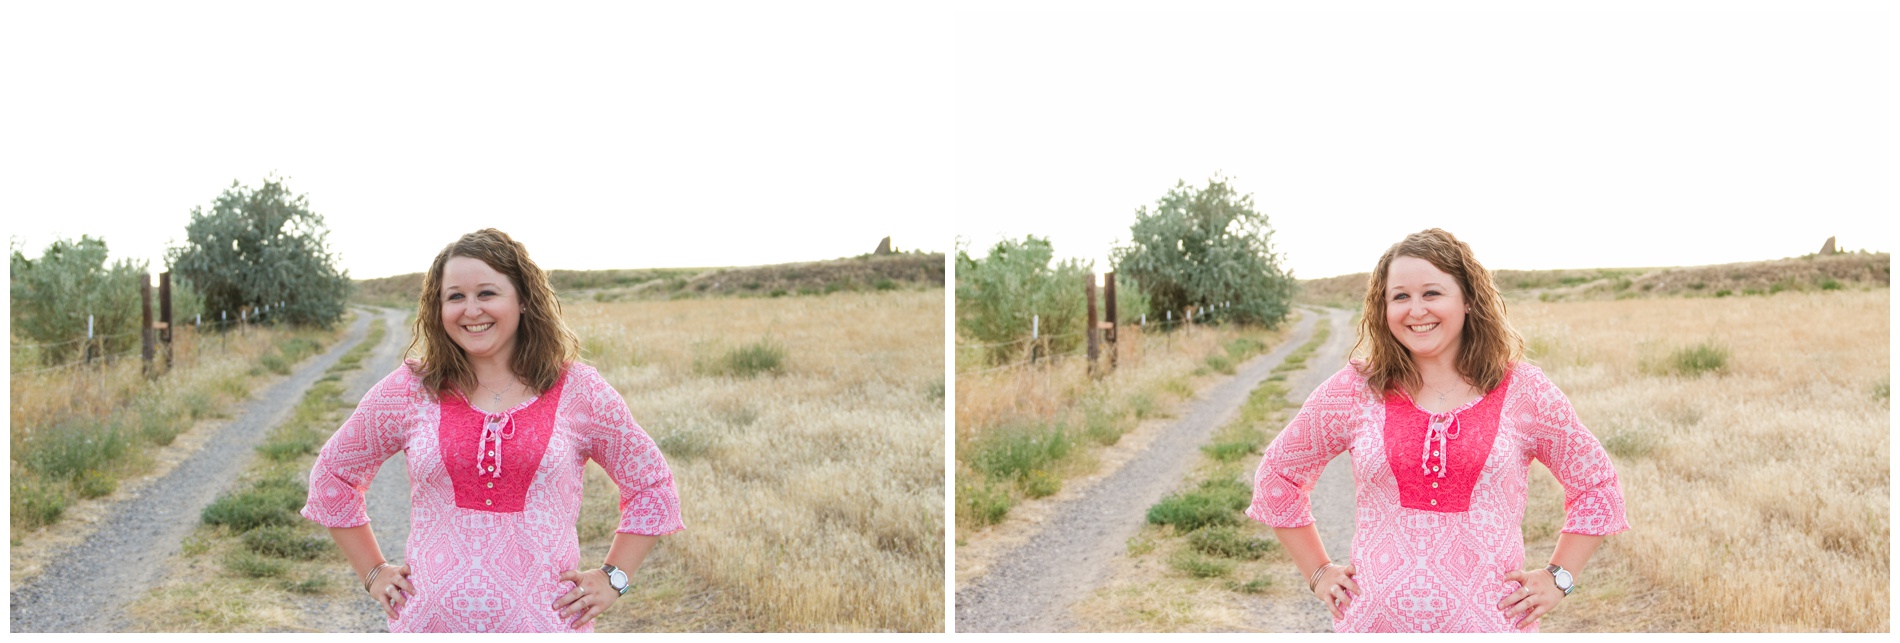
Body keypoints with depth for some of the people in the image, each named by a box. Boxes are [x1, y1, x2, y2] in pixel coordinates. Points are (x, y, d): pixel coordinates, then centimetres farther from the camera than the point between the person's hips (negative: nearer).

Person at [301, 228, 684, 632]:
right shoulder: (409, 391, 3)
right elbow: (332, 477, 16)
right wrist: (373, 573, 11)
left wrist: (612, 579, 3)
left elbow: (652, 485, 11)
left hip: (544, 622, -1)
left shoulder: (580, 393, 1)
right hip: (432, 622, 1)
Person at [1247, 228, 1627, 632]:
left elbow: (1596, 485, 13)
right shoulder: (1354, 391, 1)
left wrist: (1558, 578, 5)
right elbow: (1277, 476, 13)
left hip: (1489, 622, 0)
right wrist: (1318, 572, 8)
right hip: (1375, 621, 1)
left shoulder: (1525, 394, 1)